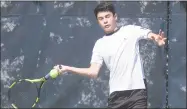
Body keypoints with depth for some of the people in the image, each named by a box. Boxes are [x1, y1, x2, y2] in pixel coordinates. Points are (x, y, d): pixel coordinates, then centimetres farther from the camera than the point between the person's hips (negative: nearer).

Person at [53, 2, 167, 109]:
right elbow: (93, 72, 5)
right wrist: (68, 68, -6)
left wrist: (158, 39, -36)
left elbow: (151, 35, -11)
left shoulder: (131, 30, 3)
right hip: (116, 94, 3)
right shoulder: (100, 44, 11)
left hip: (137, 91, -3)